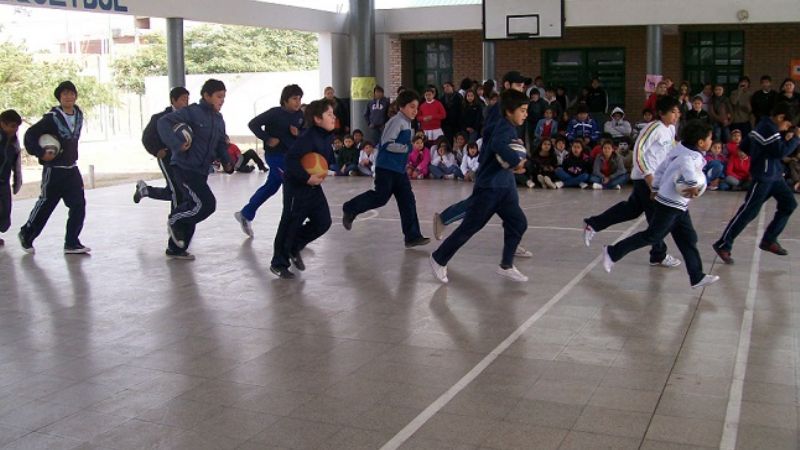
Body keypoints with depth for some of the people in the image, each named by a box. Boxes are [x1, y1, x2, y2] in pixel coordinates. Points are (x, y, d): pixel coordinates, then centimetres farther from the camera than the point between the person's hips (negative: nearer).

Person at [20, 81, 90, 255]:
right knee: (46, 204, 5)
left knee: (79, 205, -1)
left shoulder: (79, 115, 4)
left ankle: (72, 243, 6)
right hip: (54, 170, -6)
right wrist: (41, 153, -16)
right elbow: (30, 135, -14)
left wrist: (72, 156, 13)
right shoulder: (52, 118, -15)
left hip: (72, 169, 6)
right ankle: (26, 235, 26)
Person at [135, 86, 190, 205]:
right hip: (167, 158, -6)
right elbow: (146, 138, -2)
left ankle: (145, 189, 32)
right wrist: (157, 152, -10)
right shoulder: (161, 118, -10)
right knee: (177, 191, -12)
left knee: (171, 193, 10)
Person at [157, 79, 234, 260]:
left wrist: (227, 162, -1)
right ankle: (174, 221, 11)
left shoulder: (219, 120, 11)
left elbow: (221, 144, 18)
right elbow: (163, 122, -20)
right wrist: (177, 145, -31)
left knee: (193, 207, 12)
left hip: (201, 170, 9)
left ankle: (176, 249, 26)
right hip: (185, 167, -8)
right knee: (206, 203, -16)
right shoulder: (192, 112, -14)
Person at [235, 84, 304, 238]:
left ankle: (245, 214, 30)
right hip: (275, 155, -7)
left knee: (270, 187, 16)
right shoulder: (275, 113, -16)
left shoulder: (299, 114, 2)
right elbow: (253, 124, -15)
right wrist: (267, 139, -21)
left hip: (290, 155, 7)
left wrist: (298, 133, -13)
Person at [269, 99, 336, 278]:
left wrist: (321, 174, 1)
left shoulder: (325, 137, 5)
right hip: (297, 187, -9)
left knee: (323, 222, 8)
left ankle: (294, 247, 28)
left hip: (314, 186, 9)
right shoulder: (308, 137, -22)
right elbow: (291, 159, -29)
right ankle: (279, 264, 16)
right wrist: (306, 177, -27)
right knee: (290, 225, 1)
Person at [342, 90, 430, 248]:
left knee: (408, 201, 3)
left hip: (399, 170, 9)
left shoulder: (407, 123, 15)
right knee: (380, 197, -5)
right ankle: (350, 209, 17)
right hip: (386, 167, -9)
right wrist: (407, 148, -17)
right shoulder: (397, 121, -13)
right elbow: (387, 143, -21)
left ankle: (413, 236, 5)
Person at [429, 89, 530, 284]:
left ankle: (506, 266, 14)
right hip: (488, 187, -9)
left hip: (504, 187, 9)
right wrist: (517, 161, -30)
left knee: (518, 223, 3)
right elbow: (498, 145, -40)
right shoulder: (505, 128, -16)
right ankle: (439, 259, 14)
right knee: (469, 227, -1)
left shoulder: (509, 128, 13)